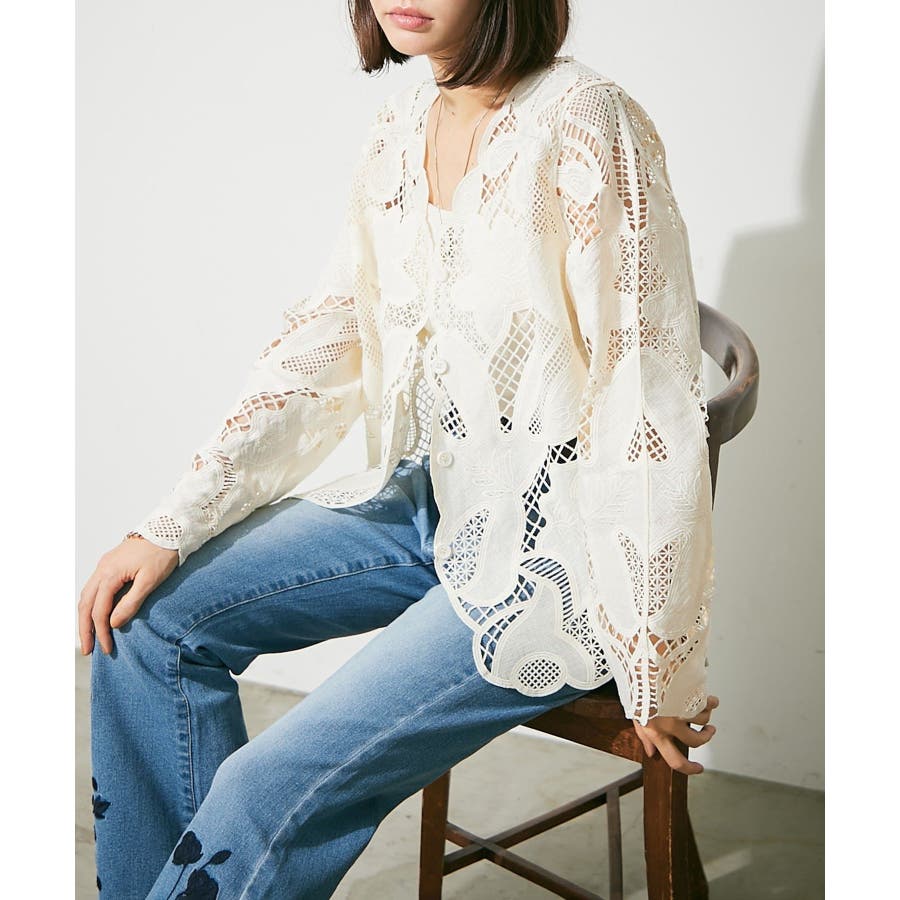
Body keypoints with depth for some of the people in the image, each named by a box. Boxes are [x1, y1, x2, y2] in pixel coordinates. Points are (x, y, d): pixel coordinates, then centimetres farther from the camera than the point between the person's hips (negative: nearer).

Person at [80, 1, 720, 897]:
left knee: (272, 793, -19)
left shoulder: (582, 125, -20)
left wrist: (656, 666, -16)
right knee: (147, 618, 1)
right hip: (427, 498, 8)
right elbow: (321, 343, 8)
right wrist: (171, 528, 1)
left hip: (554, 545, -7)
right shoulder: (402, 128, 4)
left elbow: (650, 404, -21)